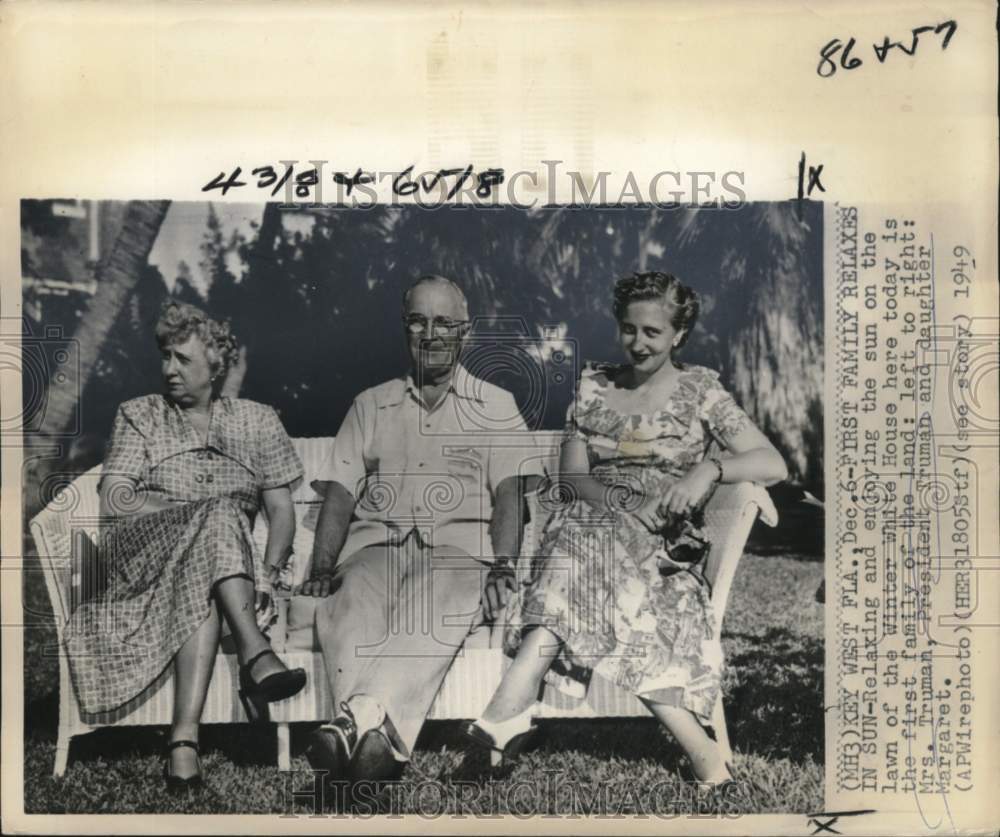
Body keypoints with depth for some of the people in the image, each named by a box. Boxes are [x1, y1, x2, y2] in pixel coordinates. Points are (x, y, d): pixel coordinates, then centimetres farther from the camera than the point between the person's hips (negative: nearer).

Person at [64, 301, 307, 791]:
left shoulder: (257, 420, 16)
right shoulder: (139, 415, 15)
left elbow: (282, 511, 8)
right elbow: (115, 500, 0)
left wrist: (266, 576, -10)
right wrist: (203, 507, -13)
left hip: (230, 553, 1)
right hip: (143, 549, -1)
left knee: (201, 585, -37)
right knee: (219, 516, -33)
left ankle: (185, 736, -45)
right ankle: (255, 656, -45)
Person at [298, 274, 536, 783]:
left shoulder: (496, 407, 18)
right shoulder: (371, 405, 23)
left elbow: (509, 492, 4)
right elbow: (339, 494, 13)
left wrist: (501, 567, -14)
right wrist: (322, 567, -4)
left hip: (459, 547, -2)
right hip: (379, 543, 2)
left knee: (435, 607, -37)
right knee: (350, 605, -33)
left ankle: (357, 722, -50)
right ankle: (376, 733, -46)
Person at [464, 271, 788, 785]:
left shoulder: (699, 390, 7)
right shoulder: (594, 385, 14)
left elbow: (774, 465, -1)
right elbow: (570, 478, 8)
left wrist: (708, 469, -20)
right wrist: (619, 502, -13)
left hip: (664, 544, -3)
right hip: (592, 523, 3)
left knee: (587, 542, -35)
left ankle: (511, 705, -43)